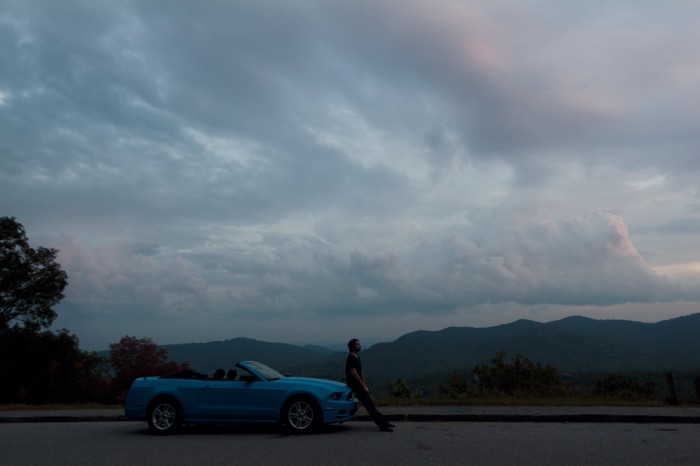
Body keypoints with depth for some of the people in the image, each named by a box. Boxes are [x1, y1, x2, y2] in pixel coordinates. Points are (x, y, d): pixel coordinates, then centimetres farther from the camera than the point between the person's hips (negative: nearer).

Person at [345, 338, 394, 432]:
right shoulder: (351, 358, -16)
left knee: (370, 405, 12)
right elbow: (354, 374, -21)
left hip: (360, 385, 9)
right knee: (369, 405, -8)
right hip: (356, 386, -9)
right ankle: (382, 425, -7)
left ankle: (384, 423, 17)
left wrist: (365, 385, 11)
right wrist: (364, 386, -18)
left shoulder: (357, 357, 14)